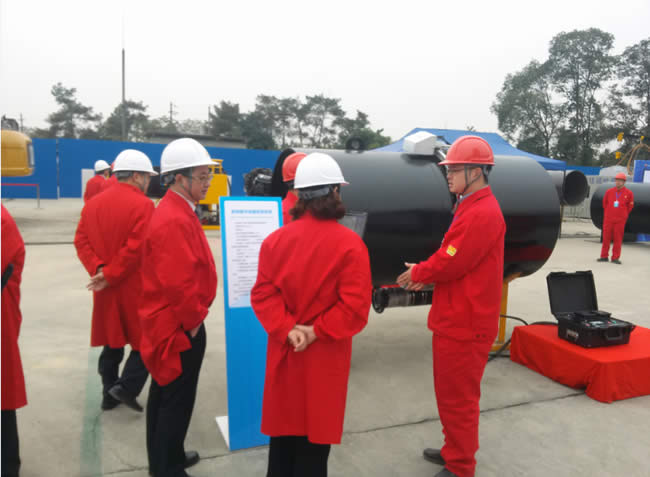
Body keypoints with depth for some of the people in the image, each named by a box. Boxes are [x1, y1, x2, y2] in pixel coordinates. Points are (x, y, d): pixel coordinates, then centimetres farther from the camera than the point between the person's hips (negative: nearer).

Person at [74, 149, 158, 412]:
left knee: (111, 343, 17)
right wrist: (111, 275, -15)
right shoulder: (143, 204, -14)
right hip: (135, 287, -7)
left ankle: (109, 392, 26)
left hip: (105, 289, 7)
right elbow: (136, 248, -22)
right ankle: (127, 386, 4)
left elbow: (81, 241, 3)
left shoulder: (92, 203, 9)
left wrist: (98, 269, -8)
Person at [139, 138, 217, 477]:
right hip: (179, 327, -11)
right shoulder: (174, 220, -24)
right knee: (177, 400, 5)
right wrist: (193, 320, -16)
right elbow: (178, 283, -30)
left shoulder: (177, 211, 10)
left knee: (164, 394, 21)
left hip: (171, 323, 11)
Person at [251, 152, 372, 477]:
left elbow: (263, 294, -6)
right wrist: (317, 331, -13)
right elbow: (355, 306, -20)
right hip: (324, 357, -4)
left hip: (283, 353, 4)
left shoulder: (275, 239, -2)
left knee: (283, 430, 20)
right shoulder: (349, 243, -14)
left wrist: (287, 330, -11)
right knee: (315, 433, 13)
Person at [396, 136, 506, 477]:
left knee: (457, 398, 4)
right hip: (456, 319, 10)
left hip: (464, 324, -10)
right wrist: (426, 275, 1)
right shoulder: (473, 207, 13)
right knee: (451, 394, 22)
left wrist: (416, 274, -5)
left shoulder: (481, 213, -21)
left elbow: (449, 263, -23)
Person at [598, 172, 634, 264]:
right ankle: (604, 256, 11)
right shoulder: (609, 191, 3)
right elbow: (604, 203, 17)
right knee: (606, 237, 3)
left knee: (618, 238, 1)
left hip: (620, 220, -1)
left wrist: (623, 215, 13)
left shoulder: (629, 193, -1)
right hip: (608, 219, 1)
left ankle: (615, 258, 6)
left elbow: (630, 206, 10)